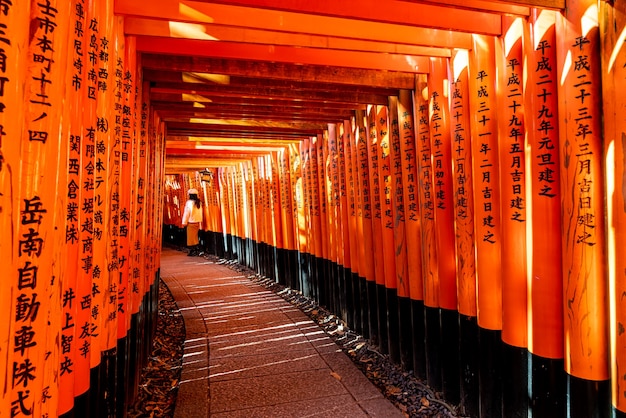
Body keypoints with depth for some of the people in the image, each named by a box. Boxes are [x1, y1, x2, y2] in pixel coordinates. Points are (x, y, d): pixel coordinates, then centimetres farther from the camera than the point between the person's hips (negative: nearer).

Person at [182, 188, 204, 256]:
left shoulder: (189, 202, -13)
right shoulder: (199, 203, 3)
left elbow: (186, 213, -10)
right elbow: (200, 213, 6)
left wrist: (184, 222, -2)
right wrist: (200, 221, 12)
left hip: (191, 222, -6)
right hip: (198, 222, 6)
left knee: (191, 237, 3)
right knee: (195, 237, 15)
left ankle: (192, 251, 5)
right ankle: (197, 250, 15)